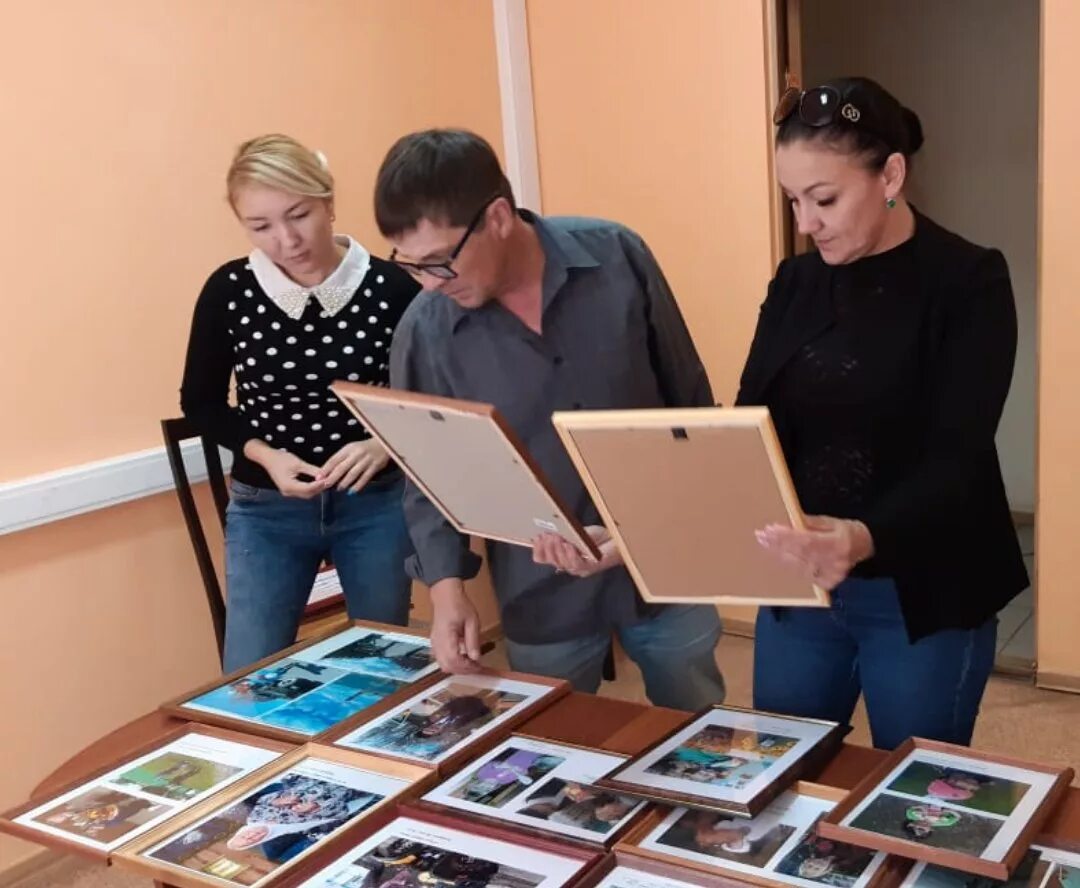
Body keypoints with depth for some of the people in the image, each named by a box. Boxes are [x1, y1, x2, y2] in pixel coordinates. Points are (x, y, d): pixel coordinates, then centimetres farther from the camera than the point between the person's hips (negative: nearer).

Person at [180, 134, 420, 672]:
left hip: (376, 503, 0)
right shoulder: (228, 291, -9)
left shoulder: (391, 288, -14)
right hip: (265, 510, 1)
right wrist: (264, 454, -13)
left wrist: (387, 444, -22)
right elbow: (201, 404, 4)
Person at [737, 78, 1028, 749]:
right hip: (796, 585, 5)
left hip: (924, 595, -4)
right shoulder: (795, 284, 4)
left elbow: (957, 458, -21)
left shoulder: (969, 283, -11)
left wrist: (865, 539, -40)